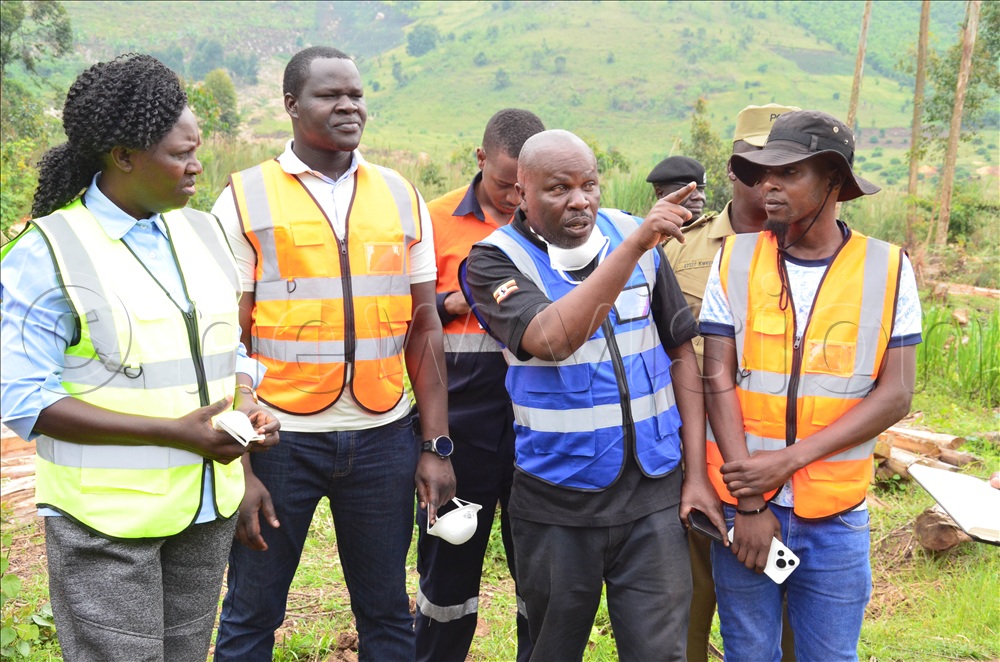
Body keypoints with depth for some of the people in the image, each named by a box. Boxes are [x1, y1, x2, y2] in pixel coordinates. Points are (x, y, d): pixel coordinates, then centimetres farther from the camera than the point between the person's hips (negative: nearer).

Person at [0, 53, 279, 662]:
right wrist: (173, 432, -21)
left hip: (208, 508, 6)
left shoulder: (202, 232, 7)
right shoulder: (50, 252, -11)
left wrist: (248, 406, -6)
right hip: (107, 518, -5)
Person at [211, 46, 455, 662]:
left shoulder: (402, 197, 8)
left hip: (383, 437, 3)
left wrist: (437, 445, 3)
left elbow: (425, 329, 8)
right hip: (280, 435, -2)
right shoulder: (246, 199, -1)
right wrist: (237, 467, -8)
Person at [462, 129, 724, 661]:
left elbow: (680, 353, 8)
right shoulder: (496, 260, -10)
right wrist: (635, 245, -34)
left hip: (653, 496, 2)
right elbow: (553, 339, -29)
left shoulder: (635, 238, 2)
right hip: (556, 504, -2)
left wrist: (697, 472, 3)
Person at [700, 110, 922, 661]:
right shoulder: (736, 260, -2)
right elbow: (718, 379, -5)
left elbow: (895, 393, -6)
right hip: (743, 504, 0)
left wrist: (791, 458, -15)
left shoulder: (887, 269, -3)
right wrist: (749, 501, -10)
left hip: (836, 516, 0)